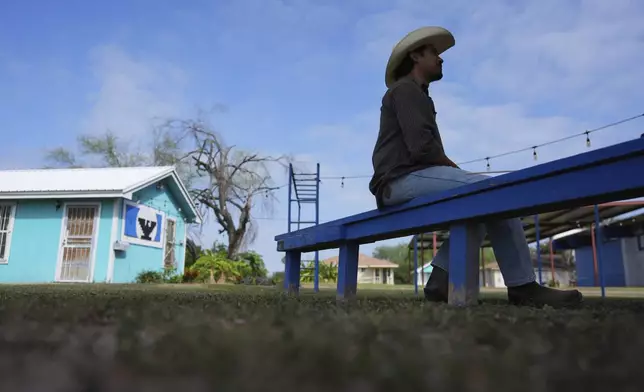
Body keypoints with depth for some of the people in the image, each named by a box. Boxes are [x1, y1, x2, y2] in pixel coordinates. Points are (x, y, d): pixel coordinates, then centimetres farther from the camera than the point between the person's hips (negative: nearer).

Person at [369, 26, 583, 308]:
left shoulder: (414, 95, 30)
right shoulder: (406, 89, -2)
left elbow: (426, 151, 23)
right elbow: (421, 148, -17)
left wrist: (455, 171, 6)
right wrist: (456, 168, -2)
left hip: (411, 179, 10)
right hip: (404, 179, -10)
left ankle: (441, 279, -4)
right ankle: (522, 287, -9)